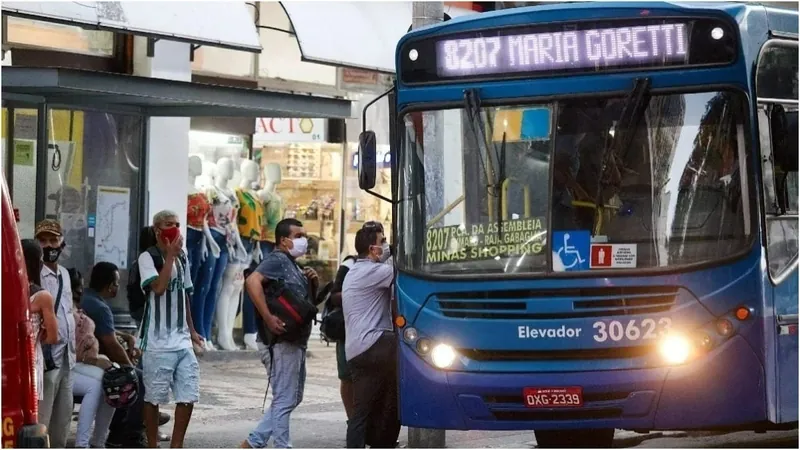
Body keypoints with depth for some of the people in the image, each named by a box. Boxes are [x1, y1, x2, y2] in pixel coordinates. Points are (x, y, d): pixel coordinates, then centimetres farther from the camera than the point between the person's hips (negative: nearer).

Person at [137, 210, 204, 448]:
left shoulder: (182, 258, 14)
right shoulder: (148, 257, -6)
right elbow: (158, 287, -22)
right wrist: (170, 255, -16)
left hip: (182, 341, 6)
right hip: (157, 342, -6)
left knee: (188, 396, 2)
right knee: (154, 397, 2)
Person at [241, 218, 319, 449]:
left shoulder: (293, 265, 20)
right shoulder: (277, 260, -10)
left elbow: (308, 300, 26)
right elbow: (252, 281, -28)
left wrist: (313, 283, 5)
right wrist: (268, 318, -32)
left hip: (295, 342, 10)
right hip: (281, 342, -10)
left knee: (293, 398, 15)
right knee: (284, 400, -5)